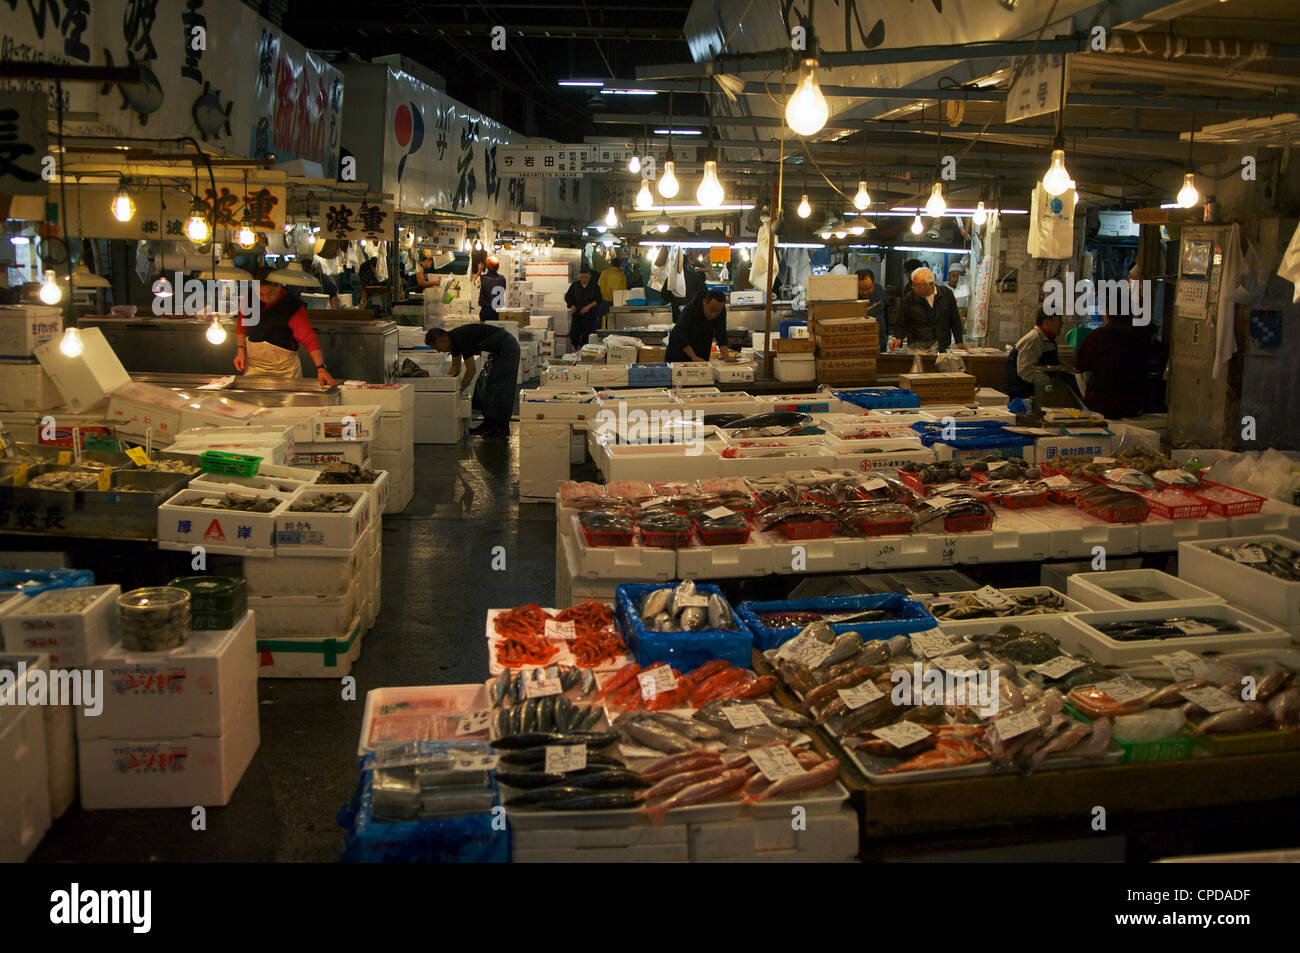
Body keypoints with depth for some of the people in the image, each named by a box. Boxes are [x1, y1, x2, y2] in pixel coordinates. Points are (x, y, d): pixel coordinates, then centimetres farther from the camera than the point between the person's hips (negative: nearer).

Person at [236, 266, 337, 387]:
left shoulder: (293, 305, -15)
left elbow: (309, 339, -22)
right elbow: (242, 325, 15)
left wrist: (321, 368, -31)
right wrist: (241, 350, 2)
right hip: (253, 366, 3)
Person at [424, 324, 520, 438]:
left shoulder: (461, 338, -24)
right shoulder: (454, 340, 6)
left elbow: (471, 369, -23)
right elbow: (455, 368, 15)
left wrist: (459, 390, -16)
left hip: (507, 347, -10)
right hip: (498, 350, 10)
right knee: (489, 387, 10)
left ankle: (502, 428, -4)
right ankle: (489, 424, 13)